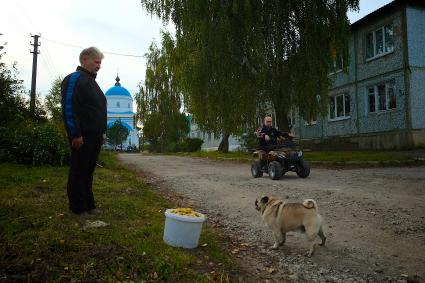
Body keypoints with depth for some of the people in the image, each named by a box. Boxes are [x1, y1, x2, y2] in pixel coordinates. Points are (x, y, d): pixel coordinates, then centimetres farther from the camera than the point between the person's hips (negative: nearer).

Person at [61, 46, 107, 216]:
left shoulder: (91, 81, 22)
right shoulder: (74, 79, -7)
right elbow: (68, 108, -16)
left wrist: (102, 132, 19)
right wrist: (76, 135, -20)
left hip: (94, 136, 9)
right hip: (82, 137, -9)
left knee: (88, 171, 12)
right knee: (79, 171, -2)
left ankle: (88, 205, 21)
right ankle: (78, 208, 7)